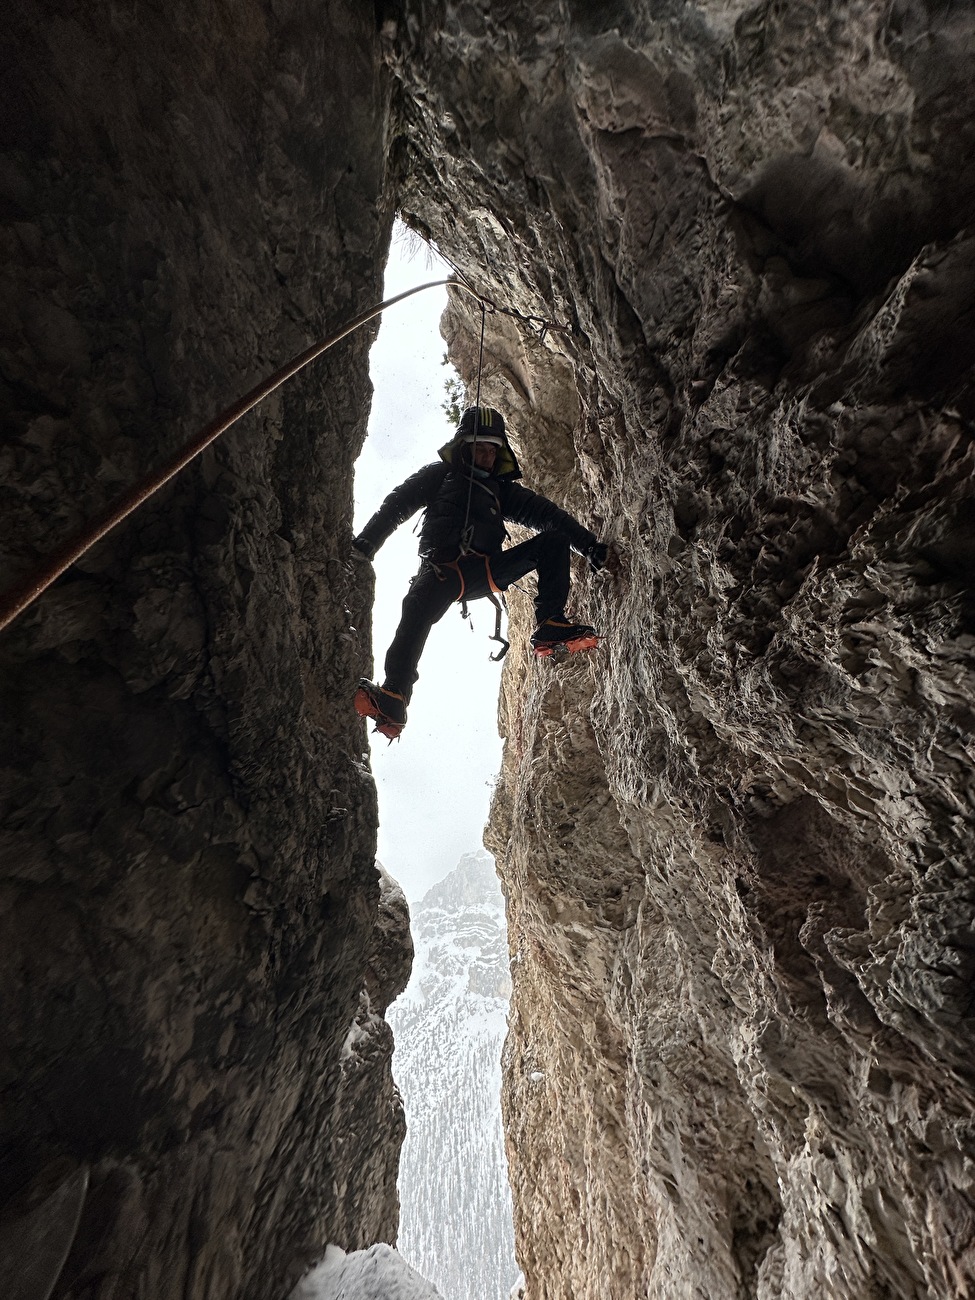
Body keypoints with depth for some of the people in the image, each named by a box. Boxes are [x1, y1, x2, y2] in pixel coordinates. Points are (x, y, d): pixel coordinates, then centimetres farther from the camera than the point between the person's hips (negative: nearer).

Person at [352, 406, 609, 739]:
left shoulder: (502, 489, 27)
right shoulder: (440, 474, 19)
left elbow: (545, 513, 16)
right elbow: (397, 505, 7)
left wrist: (588, 542, 3)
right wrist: (365, 543, -9)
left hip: (487, 570, 4)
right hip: (444, 568, -3)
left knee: (554, 540, -8)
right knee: (419, 605, -35)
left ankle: (550, 626, -22)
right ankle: (394, 697, -38)